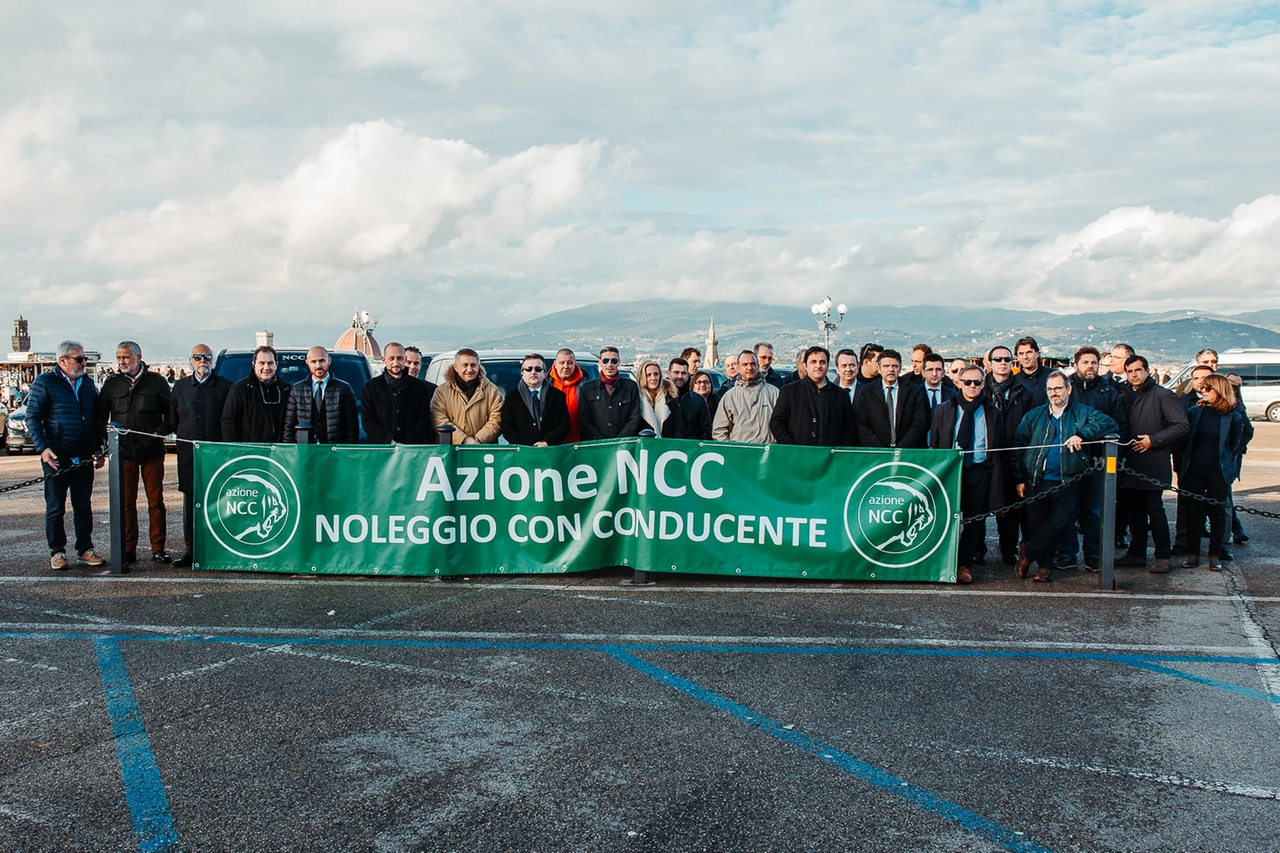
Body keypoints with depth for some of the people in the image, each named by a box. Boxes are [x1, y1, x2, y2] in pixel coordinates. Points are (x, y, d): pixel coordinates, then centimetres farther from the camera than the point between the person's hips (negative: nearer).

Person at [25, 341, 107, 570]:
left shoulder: (88, 384, 12)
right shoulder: (44, 383, -3)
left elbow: (98, 419, 18)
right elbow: (32, 418, -5)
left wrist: (100, 448, 13)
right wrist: (42, 448, -15)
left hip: (84, 458, 4)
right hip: (57, 458, -4)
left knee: (83, 506, 9)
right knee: (55, 507, 4)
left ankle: (85, 549, 15)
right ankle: (57, 552, 12)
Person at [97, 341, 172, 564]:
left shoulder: (156, 381, 4)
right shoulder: (112, 384, 9)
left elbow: (171, 412, 9)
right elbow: (100, 416, 13)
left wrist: (161, 432, -4)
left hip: (152, 451, -1)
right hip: (123, 451, 2)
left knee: (156, 501, 1)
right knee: (125, 502, 3)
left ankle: (158, 548, 7)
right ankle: (128, 549, 9)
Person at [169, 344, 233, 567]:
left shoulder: (224, 386, 4)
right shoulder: (180, 387, 15)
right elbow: (172, 420, 21)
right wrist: (183, 436, 10)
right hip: (188, 453, 3)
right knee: (190, 500, 5)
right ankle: (189, 547, 10)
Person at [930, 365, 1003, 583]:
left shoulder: (992, 413, 8)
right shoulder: (944, 409, 8)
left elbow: (998, 447, 9)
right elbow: (934, 442, 7)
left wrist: (994, 472, 0)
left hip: (980, 470, 0)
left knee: (975, 520, 1)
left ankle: (965, 565, 9)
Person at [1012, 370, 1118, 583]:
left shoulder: (1083, 414, 6)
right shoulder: (1034, 416, 12)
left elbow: (1109, 424, -9)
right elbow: (1019, 446, 11)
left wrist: (1081, 434, -22)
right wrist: (1020, 479, 4)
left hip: (1065, 484, -2)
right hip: (1036, 482, 2)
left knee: (1058, 524, -9)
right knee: (1037, 525, 3)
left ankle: (1028, 552, 10)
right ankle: (1044, 565, 18)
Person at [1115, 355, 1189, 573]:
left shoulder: (1162, 395, -7)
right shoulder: (1128, 396, 14)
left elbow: (1182, 425, -12)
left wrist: (1154, 440, -15)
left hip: (1154, 465, -7)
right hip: (1132, 463, 7)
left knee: (1155, 510, -5)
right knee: (1135, 510, 11)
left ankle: (1163, 556, 3)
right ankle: (1136, 553, 19)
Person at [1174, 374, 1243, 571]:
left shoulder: (1233, 417, -2)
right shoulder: (1193, 412, 2)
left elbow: (1234, 447, 8)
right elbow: (1181, 441, 4)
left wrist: (1224, 464, 9)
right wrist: (1180, 468, 1)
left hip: (1218, 474, -1)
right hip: (1193, 472, 2)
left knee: (1217, 514, 6)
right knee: (1193, 512, 6)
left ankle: (1215, 555, 16)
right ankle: (1192, 553, 14)